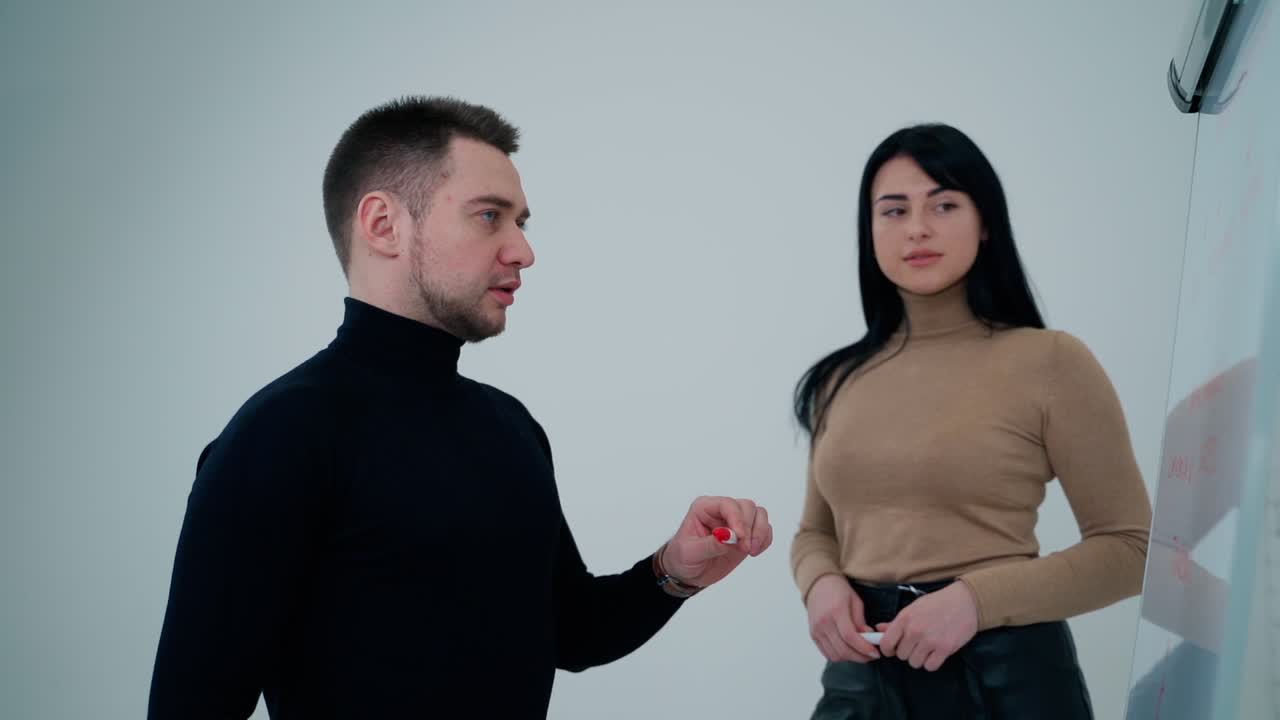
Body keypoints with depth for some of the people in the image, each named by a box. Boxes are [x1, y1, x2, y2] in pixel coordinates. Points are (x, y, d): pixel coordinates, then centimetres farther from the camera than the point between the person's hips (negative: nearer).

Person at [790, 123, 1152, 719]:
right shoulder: (841, 380, 6)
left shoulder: (1050, 361, -6)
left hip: (1004, 672, -4)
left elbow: (1130, 546, -7)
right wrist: (821, 584, -5)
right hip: (864, 672, 4)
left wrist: (976, 598, -18)